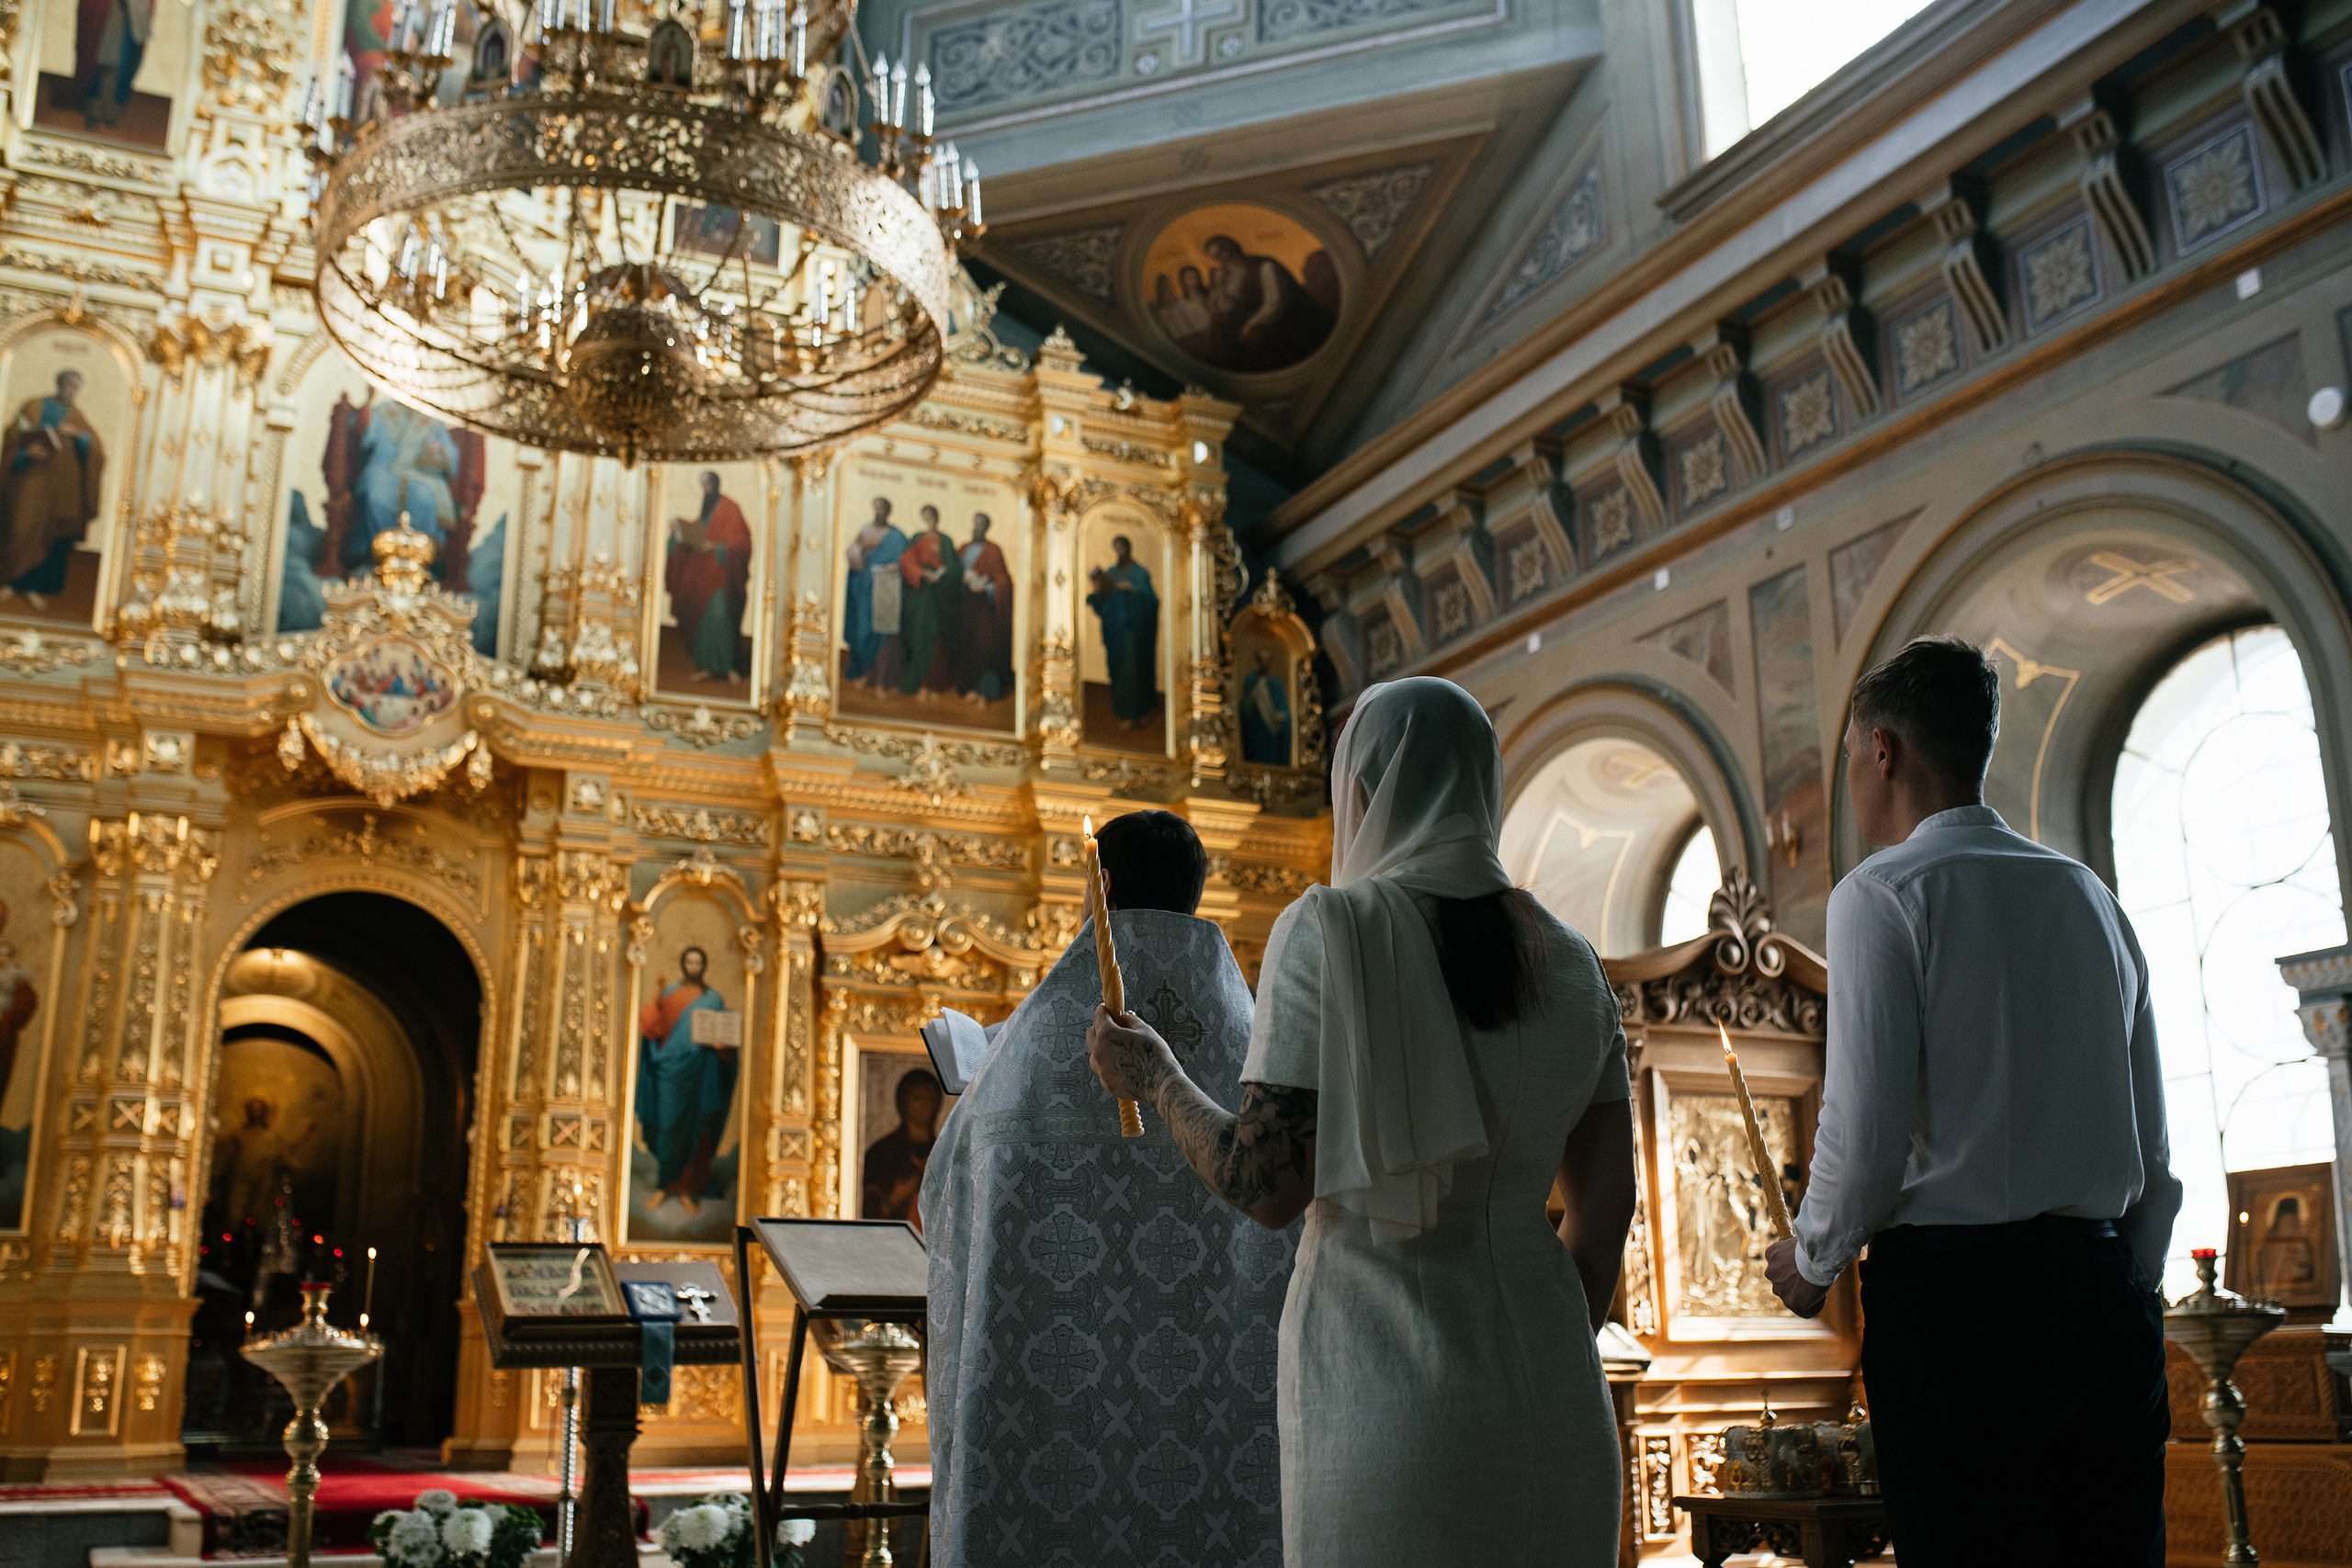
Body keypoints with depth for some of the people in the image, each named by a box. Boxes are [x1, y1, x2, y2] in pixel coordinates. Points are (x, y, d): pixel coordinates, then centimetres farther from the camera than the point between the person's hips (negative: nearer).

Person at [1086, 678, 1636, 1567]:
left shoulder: (1331, 932, -7)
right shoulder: (1572, 967, 8)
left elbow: (1267, 1187, -11)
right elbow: (1605, 1214, 10)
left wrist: (1154, 1077, 6)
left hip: (1381, 1386, -5)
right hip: (1551, 1403, 5)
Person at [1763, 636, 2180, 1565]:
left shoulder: (1884, 894, -6)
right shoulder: (2091, 897, 14)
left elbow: (1865, 1142, -14)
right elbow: (2153, 1152, 15)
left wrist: (1811, 1261, 4)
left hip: (1951, 1288, -6)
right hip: (2105, 1298, 6)